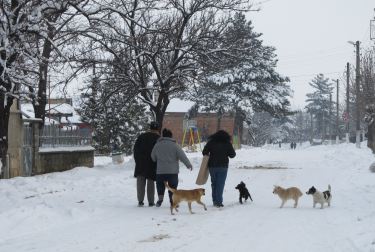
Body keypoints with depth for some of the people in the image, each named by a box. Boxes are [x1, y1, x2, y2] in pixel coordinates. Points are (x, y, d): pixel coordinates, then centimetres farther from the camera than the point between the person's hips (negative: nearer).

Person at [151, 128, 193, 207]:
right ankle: (173, 202, 5)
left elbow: (153, 157, 12)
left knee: (160, 185, 14)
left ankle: (160, 197, -4)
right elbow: (182, 156, -6)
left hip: (160, 171, 2)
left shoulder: (157, 145, 4)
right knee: (173, 186, 6)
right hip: (173, 171, -2)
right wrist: (188, 165, 2)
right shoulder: (174, 145, -5)